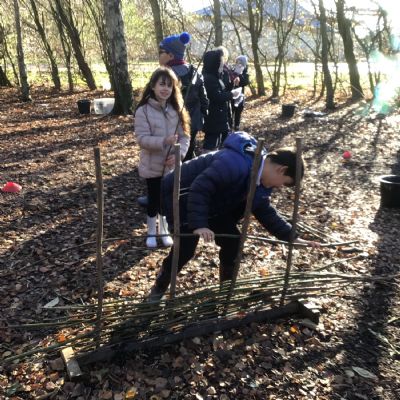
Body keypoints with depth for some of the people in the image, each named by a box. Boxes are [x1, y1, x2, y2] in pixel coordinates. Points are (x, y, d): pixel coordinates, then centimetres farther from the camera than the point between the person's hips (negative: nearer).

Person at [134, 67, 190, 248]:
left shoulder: (176, 109, 1)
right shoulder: (143, 111, -12)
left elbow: (185, 136, 1)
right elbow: (142, 138, -18)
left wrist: (179, 153, -16)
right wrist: (164, 141, -32)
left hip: (171, 165, 4)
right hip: (152, 166, -3)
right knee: (154, 199, 9)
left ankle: (164, 231, 34)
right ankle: (151, 232, 29)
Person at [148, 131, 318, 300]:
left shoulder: (260, 180, -3)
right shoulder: (235, 164, -35)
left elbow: (265, 212, 4)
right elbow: (200, 188, -41)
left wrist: (292, 236, -2)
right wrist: (199, 224, -46)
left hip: (212, 202, 9)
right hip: (181, 194, -9)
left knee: (232, 241, 3)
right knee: (186, 248, -11)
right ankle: (158, 291, 13)